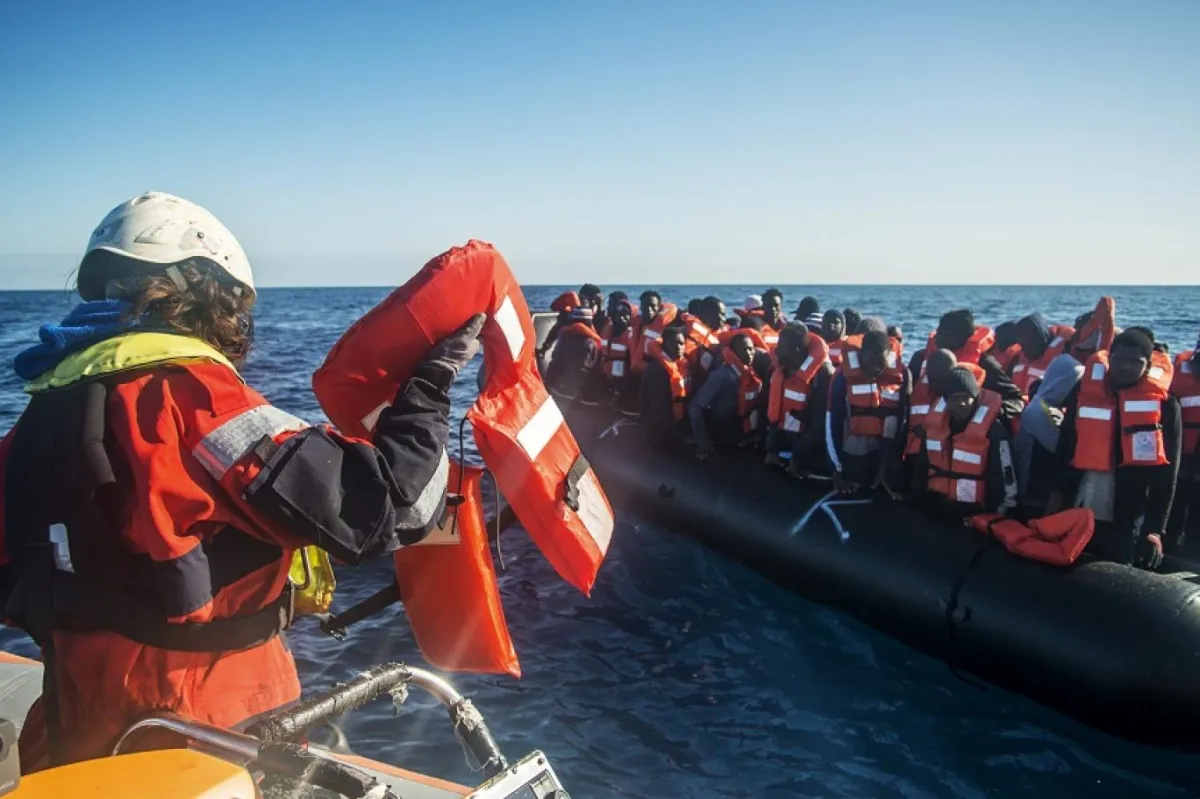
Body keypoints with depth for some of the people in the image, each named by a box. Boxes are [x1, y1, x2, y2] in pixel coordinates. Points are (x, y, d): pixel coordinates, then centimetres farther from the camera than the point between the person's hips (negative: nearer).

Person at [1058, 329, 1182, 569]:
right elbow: (1064, 453, 4)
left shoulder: (1163, 404, -4)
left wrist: (1155, 529, -12)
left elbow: (1166, 475, -5)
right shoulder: (1086, 392, 1)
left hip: (1129, 524, -2)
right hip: (1081, 516, 2)